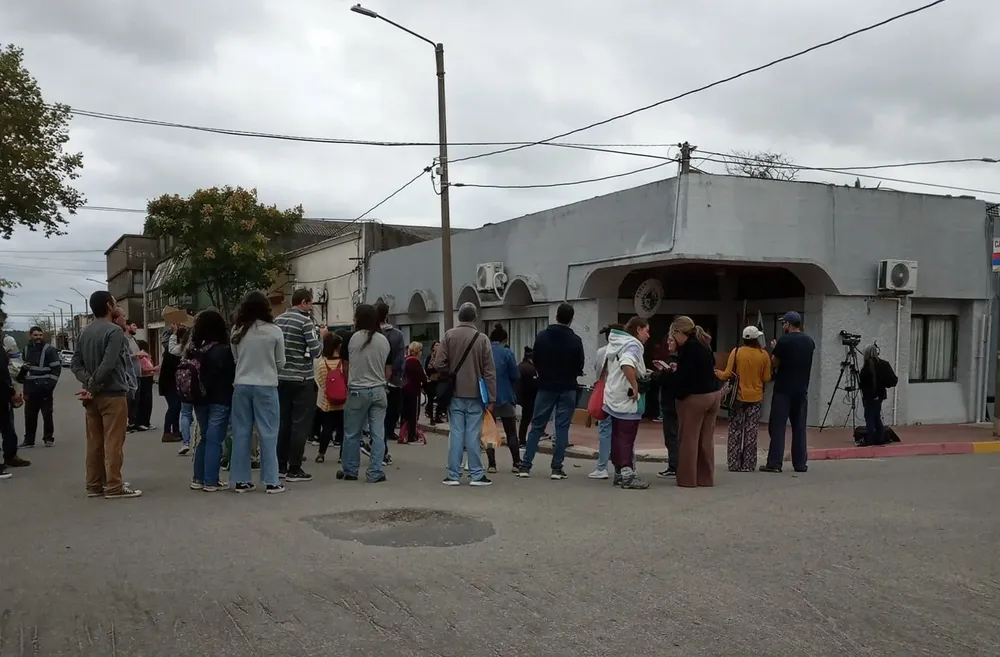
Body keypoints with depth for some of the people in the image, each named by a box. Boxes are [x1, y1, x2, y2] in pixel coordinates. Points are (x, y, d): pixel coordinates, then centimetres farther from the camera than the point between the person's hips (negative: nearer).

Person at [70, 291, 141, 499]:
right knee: (113, 442, -3)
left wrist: (89, 383, -5)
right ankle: (114, 487, -1)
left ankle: (94, 485, 16)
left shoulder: (84, 332, 12)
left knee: (95, 442, 11)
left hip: (93, 395, 8)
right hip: (113, 394, -8)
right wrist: (93, 387, -12)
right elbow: (108, 364, -22)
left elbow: (75, 363, 7)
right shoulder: (114, 331, -13)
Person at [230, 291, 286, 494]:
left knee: (241, 432, 9)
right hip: (266, 386, -3)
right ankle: (271, 481, 5)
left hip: (241, 386, 3)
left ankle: (241, 480, 13)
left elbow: (234, 359, 9)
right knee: (268, 433, 3)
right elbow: (280, 363, 1)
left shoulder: (237, 331, 0)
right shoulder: (274, 331, -7)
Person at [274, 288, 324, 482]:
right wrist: (321, 335, 0)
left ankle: (281, 466, 18)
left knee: (283, 422, 13)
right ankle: (294, 470, 2)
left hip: (281, 378, 7)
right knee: (300, 425, 0)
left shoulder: (278, 320, 8)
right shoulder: (306, 321, -12)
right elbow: (315, 351, -15)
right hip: (302, 379, -7)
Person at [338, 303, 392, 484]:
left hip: (357, 391, -2)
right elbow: (388, 371, 7)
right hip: (379, 391, 2)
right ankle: (375, 473, 6)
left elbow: (345, 366, 4)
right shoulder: (384, 340, 2)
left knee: (352, 434, 10)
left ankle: (349, 471, 21)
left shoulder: (351, 338, -6)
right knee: (378, 434, 5)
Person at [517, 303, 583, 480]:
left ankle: (525, 466, 5)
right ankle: (557, 468, 2)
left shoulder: (541, 336, -2)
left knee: (536, 426, 7)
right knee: (562, 428, 3)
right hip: (567, 389, -2)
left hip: (546, 387, 2)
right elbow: (579, 367, -3)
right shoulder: (575, 340, -7)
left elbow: (535, 362, 3)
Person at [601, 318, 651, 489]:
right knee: (627, 438, -6)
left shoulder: (615, 344, 15)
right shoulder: (633, 345, -14)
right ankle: (628, 475, -5)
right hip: (628, 400, -9)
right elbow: (627, 365, -34)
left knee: (617, 436, 12)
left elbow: (605, 368, 23)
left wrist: (608, 385, 25)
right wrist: (635, 387, -26)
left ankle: (619, 472, 19)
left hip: (614, 398, 9)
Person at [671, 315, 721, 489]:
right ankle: (706, 477, 15)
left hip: (695, 397, -8)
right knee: (706, 439, 11)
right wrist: (677, 370, 14)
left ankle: (687, 479, 5)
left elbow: (683, 376, -17)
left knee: (689, 439, 1)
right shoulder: (703, 345, 11)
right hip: (713, 394, 8)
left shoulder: (688, 348, -15)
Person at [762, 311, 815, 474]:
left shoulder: (783, 341, -11)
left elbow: (773, 364, -7)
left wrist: (774, 350, 10)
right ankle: (800, 463, 12)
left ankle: (774, 463, -5)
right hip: (802, 390, 6)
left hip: (783, 390, -6)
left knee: (777, 427, -3)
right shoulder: (809, 342, 9)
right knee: (799, 427, 10)